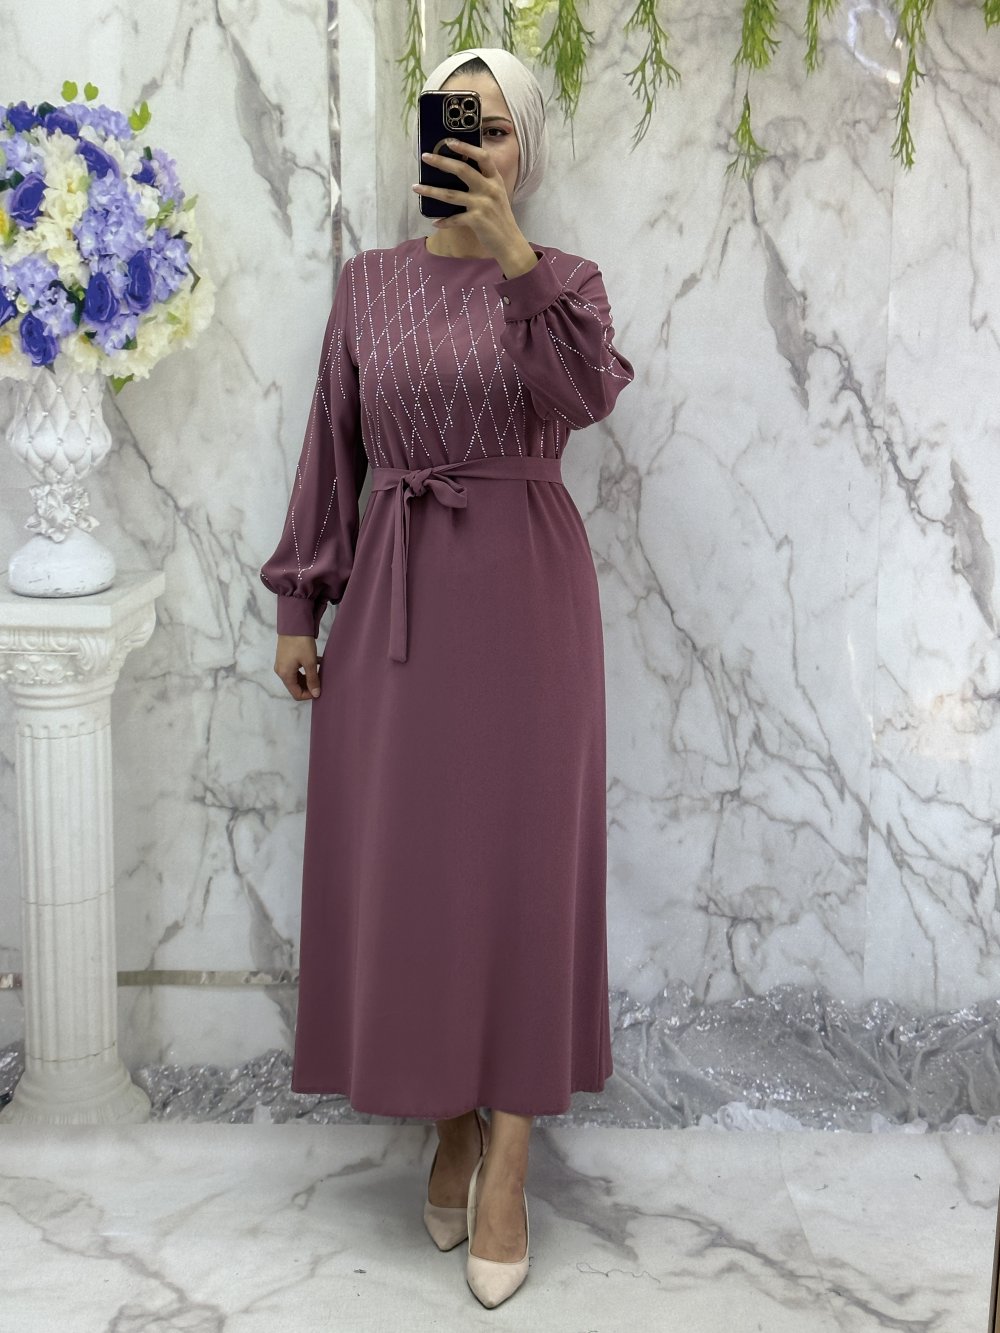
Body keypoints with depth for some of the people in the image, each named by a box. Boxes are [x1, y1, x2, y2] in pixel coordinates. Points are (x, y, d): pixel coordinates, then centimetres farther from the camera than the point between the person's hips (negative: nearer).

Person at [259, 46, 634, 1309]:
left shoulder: (565, 279, 1)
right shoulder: (367, 282, 7)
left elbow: (586, 393, -21)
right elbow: (333, 448, 8)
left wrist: (512, 255, -33)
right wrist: (297, 605, 4)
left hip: (526, 591, -2)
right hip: (395, 598, 2)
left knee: (520, 863, 0)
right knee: (398, 864, 4)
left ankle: (507, 1169, 9)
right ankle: (451, 1119, 25)